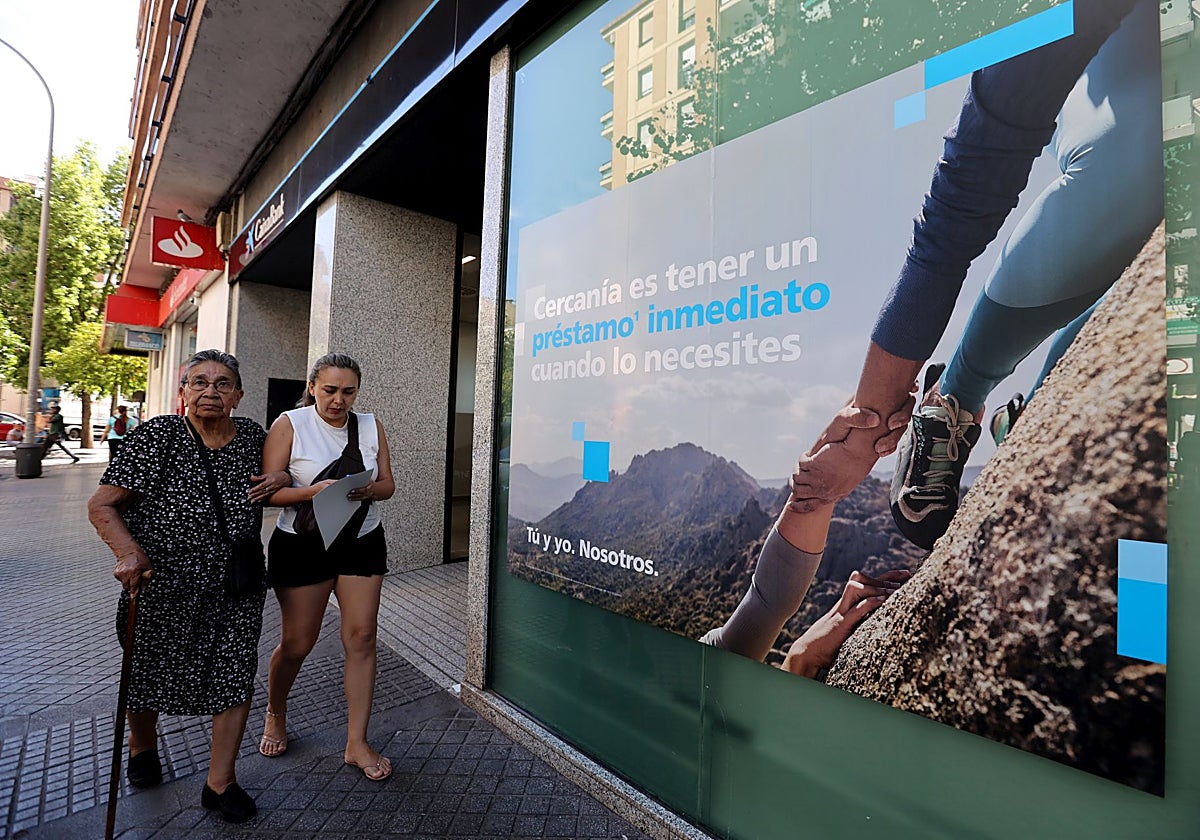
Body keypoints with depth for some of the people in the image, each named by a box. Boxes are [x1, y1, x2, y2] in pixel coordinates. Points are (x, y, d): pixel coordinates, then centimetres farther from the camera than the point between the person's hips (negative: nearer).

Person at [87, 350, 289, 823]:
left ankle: (220, 781, 21)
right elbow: (101, 505, -8)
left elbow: (272, 474, 20)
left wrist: (282, 478, -5)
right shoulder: (156, 437, -10)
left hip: (236, 588, 2)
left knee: (237, 675, 3)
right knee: (151, 671, 19)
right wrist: (129, 552, -24)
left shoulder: (253, 436, 0)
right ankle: (142, 746, 51)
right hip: (162, 583, -2)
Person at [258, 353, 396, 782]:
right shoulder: (289, 424, -7)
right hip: (302, 544, -2)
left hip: (362, 542, 3)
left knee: (361, 637, 1)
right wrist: (314, 491, -29)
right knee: (297, 642, 8)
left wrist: (370, 490, -18)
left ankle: (357, 743, 14)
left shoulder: (370, 426, 3)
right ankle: (275, 714, 41)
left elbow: (388, 484, 5)